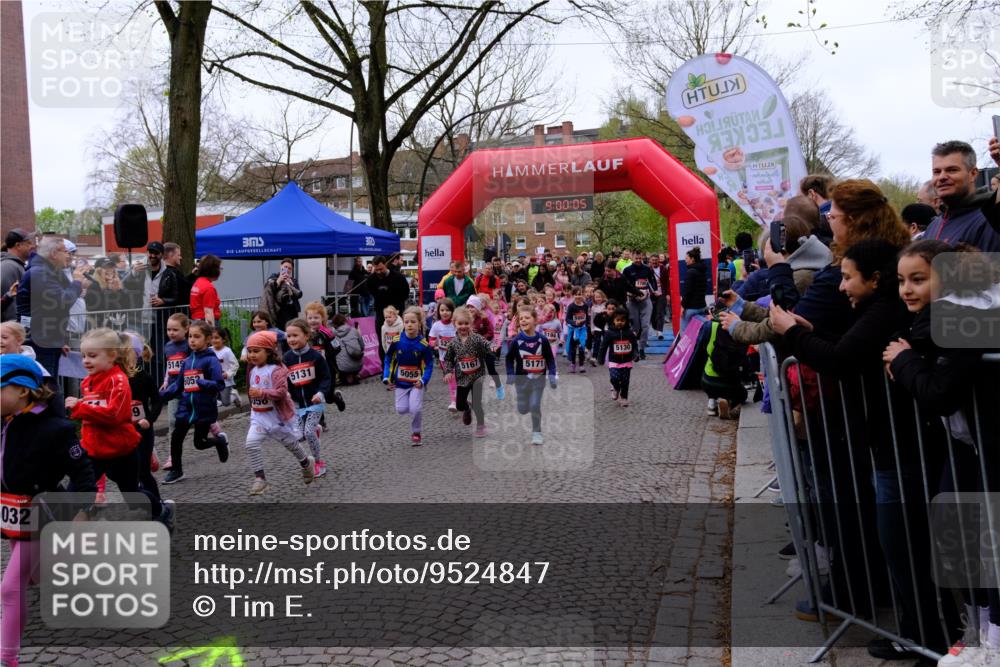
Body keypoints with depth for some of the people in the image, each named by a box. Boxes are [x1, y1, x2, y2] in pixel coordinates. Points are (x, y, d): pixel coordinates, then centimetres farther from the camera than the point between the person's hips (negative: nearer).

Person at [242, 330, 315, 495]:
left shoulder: (276, 370, -21)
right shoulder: (253, 370, 3)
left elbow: (281, 392, -31)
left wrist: (261, 393, -39)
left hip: (278, 415, -6)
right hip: (259, 416, 6)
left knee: (291, 444, 15)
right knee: (251, 444, -14)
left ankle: (307, 463, 44)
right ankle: (260, 478, -7)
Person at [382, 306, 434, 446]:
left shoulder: (423, 344, -14)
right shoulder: (397, 341, -10)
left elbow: (429, 364, -7)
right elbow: (388, 359, 1)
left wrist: (423, 380, -20)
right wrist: (387, 377, -5)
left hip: (416, 382, -2)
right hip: (400, 382, 2)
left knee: (415, 409, -12)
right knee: (401, 409, 0)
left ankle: (416, 433, 12)